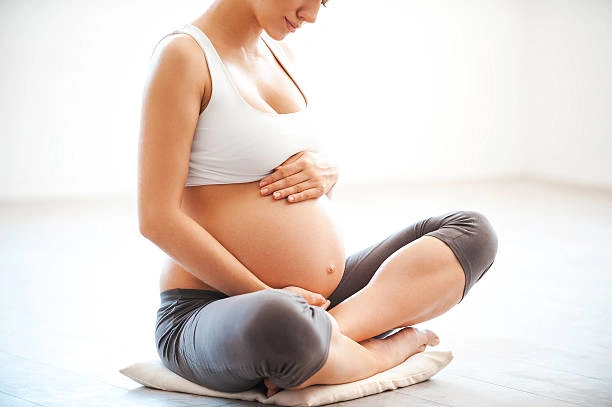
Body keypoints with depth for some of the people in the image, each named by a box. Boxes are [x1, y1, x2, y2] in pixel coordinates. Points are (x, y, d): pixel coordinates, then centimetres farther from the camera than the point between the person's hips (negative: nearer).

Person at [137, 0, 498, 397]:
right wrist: (268, 296, -17)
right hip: (216, 313, -9)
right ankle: (392, 346, -12)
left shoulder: (279, 55, 15)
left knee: (472, 231, 1)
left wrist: (325, 174, 0)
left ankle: (334, 328, -20)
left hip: (318, 297, 9)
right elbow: (158, 219, -16)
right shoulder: (183, 55, -9)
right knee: (278, 327, -44)